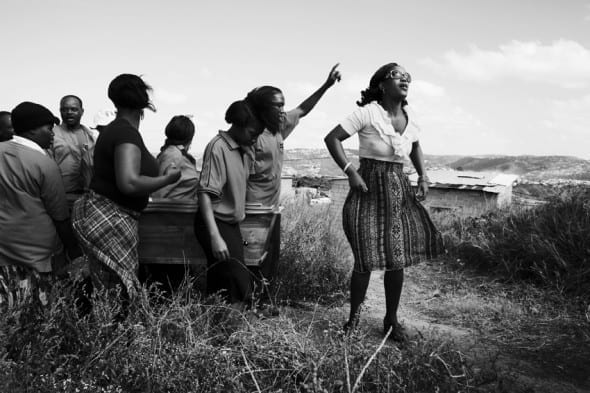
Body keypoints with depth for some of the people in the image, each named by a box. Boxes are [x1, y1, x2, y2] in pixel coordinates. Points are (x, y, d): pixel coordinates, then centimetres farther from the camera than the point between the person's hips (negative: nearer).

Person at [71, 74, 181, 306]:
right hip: (110, 221, -10)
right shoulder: (127, 133, -17)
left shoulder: (114, 129, 13)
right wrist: (168, 178, -17)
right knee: (118, 297, -2)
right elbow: (129, 183, -31)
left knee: (105, 295, 13)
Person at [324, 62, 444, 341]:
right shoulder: (368, 113, -13)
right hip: (369, 189, -5)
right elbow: (332, 138, -12)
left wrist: (423, 176, 12)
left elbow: (415, 146, 24)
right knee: (365, 259, -2)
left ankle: (391, 319, 25)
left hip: (399, 191, 5)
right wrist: (350, 172, -18)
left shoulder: (409, 118, 5)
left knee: (397, 258, 7)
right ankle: (353, 318, 20)